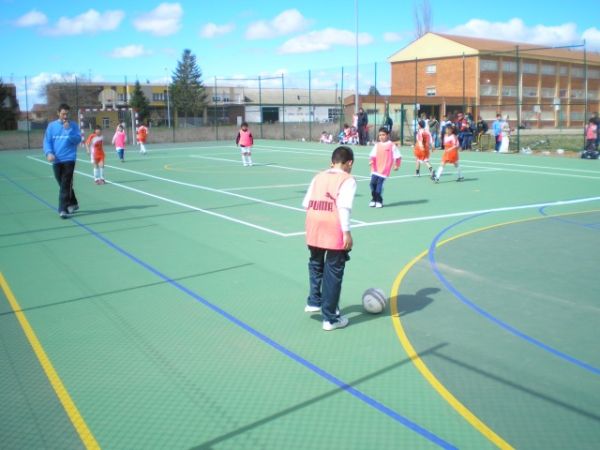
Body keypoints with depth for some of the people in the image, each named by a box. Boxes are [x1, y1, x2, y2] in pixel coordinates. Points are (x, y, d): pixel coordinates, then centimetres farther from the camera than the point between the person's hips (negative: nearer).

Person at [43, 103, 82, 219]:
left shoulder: (73, 125, 2)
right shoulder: (51, 125, 7)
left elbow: (78, 140, -6)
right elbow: (47, 141, 5)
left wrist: (68, 130, -18)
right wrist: (49, 153, -12)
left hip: (69, 159, -3)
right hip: (56, 160, 3)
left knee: (65, 185, -10)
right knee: (63, 185, 13)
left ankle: (63, 209, -11)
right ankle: (73, 204, 29)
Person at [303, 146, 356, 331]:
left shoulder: (319, 177, 14)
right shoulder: (348, 180, -2)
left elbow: (306, 203, 8)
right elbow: (344, 207, -16)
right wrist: (347, 232, -16)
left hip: (314, 228, 5)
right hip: (335, 232, -5)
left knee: (316, 264, 28)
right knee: (333, 272, 4)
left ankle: (314, 301, 34)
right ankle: (330, 318, 10)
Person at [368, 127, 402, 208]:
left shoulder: (391, 145, 0)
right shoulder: (377, 145, 10)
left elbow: (398, 156, 5)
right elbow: (372, 155, 5)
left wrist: (397, 165, 3)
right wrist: (371, 160, -14)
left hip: (384, 169, -4)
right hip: (376, 168, 4)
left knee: (379, 183, -10)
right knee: (373, 183, -2)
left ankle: (379, 201, 3)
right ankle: (374, 199, 15)